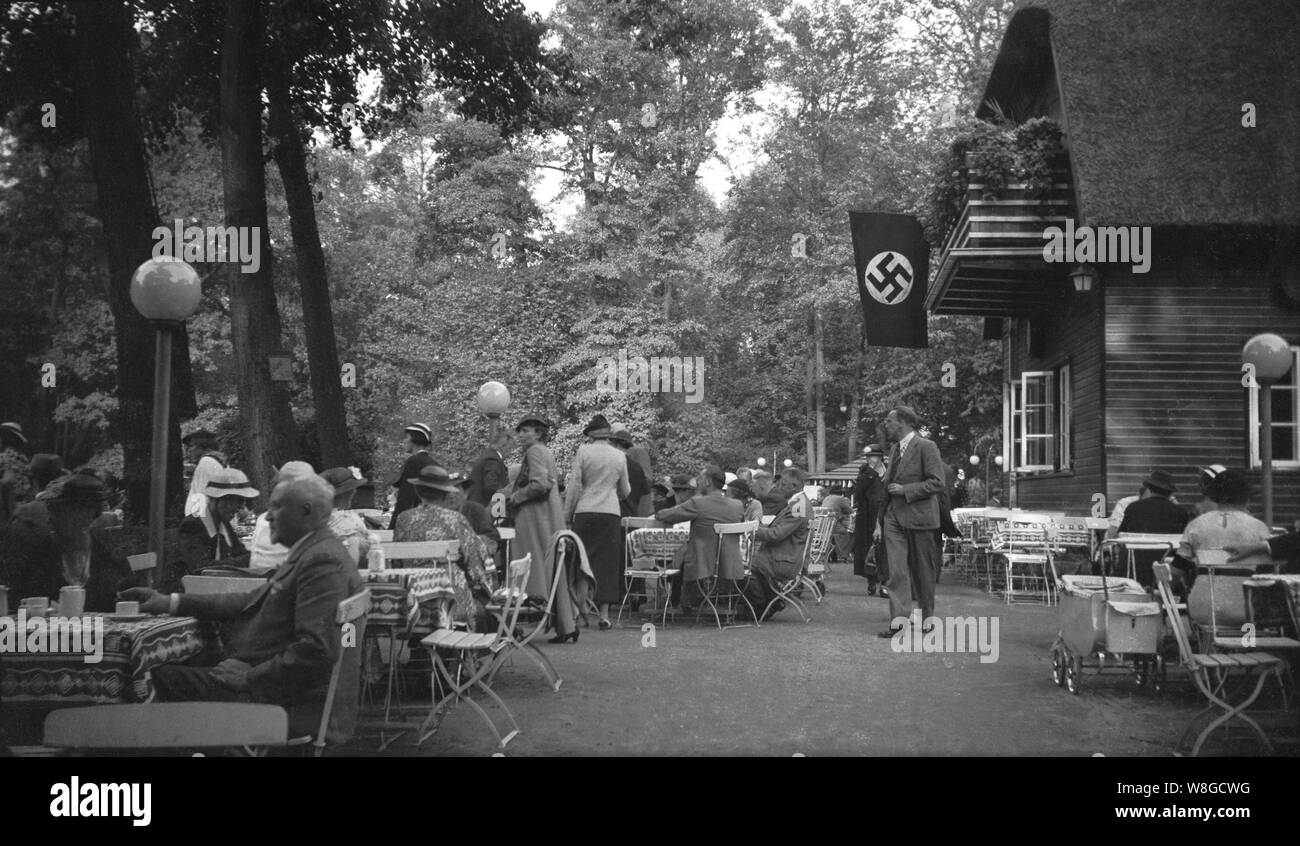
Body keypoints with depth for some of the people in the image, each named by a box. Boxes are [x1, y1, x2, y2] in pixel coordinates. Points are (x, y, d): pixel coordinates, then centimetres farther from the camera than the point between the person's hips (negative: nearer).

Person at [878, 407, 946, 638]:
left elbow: (937, 483, -15)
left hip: (918, 517, -6)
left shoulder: (926, 447, -10)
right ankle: (899, 617, -9)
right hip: (894, 517, 6)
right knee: (896, 569, -5)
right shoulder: (894, 449, 15)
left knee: (922, 570, 5)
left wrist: (904, 490, -17)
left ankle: (927, 616, 19)